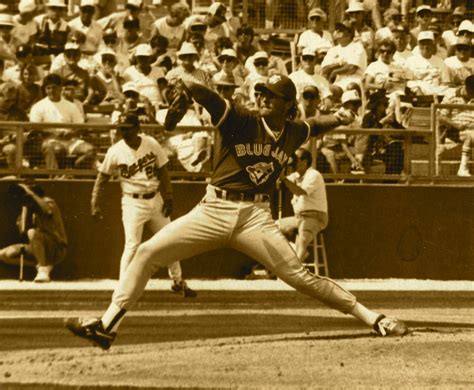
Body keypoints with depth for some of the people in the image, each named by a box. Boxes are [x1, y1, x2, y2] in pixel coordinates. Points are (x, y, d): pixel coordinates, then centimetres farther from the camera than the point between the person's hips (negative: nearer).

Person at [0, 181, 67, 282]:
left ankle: (44, 269, -26)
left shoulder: (48, 202, -10)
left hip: (56, 249, -8)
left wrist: (30, 192, -26)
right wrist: (25, 207, -2)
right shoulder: (30, 207, 9)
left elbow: (47, 211, -37)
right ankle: (41, 264, -5)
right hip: (37, 249, 8)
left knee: (32, 233, -37)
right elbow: (23, 230, -2)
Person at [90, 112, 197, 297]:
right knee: (132, 245, -13)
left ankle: (178, 281, 28)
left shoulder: (151, 144, -5)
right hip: (133, 203, -3)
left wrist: (168, 198, -4)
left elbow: (163, 172, 2)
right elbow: (102, 178, -3)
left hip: (155, 200, 3)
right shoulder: (115, 151, -10)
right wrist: (95, 204, -10)